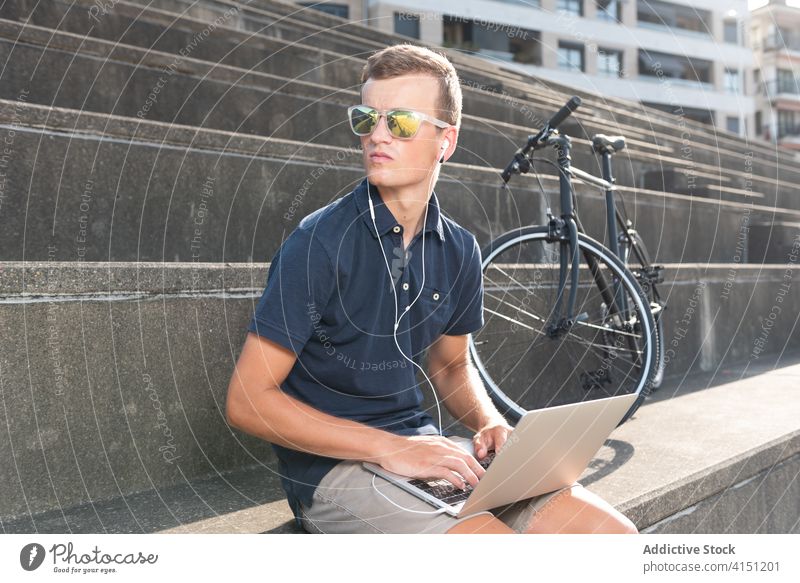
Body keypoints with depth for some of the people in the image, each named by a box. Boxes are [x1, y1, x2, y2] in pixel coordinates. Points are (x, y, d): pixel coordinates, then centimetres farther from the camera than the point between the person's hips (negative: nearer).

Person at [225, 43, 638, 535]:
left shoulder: (459, 251, 4)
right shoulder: (320, 242, -15)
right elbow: (248, 400, -16)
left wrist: (492, 425, -3)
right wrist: (392, 448, -21)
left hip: (425, 443, 6)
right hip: (332, 466, -6)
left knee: (614, 533, -8)